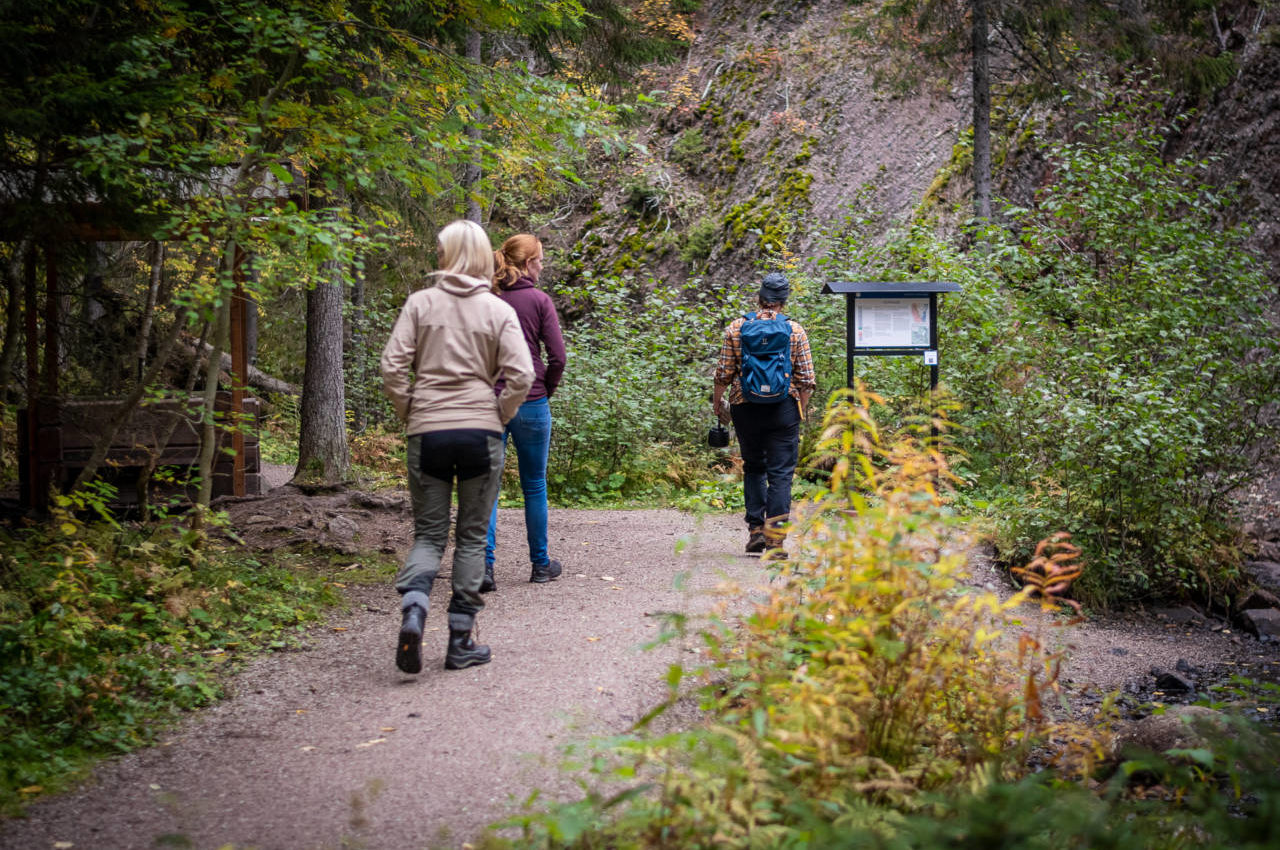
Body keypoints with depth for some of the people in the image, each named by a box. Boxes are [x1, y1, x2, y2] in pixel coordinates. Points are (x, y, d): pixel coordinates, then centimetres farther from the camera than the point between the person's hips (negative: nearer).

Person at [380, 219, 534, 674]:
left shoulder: (421, 303, 2)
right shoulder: (498, 310, 1)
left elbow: (392, 366, -5)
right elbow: (521, 374, -9)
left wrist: (408, 414, 7)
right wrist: (498, 416, 5)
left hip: (427, 432, 1)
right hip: (480, 432, 0)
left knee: (429, 533, 10)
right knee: (472, 536, 10)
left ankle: (412, 610, -17)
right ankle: (460, 641, 12)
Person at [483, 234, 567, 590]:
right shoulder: (539, 300, -5)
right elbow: (557, 357, -9)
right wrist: (546, 391, 6)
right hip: (530, 404, -2)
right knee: (534, 486, 11)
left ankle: (484, 563, -10)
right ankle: (540, 564, 22)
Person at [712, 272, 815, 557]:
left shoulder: (736, 328, -1)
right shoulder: (795, 330, -1)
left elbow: (724, 373, 1)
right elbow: (806, 378, 0)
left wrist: (717, 402, 15)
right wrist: (801, 408, 12)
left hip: (745, 408, 1)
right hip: (784, 409, -1)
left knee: (753, 467, 18)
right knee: (781, 472, 1)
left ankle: (756, 529, 14)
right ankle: (775, 539, -4)